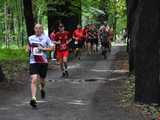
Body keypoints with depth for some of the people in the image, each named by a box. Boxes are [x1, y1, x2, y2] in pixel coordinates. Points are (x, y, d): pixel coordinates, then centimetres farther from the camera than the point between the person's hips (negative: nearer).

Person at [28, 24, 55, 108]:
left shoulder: (46, 38, -2)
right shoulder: (31, 38, 8)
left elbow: (52, 48, -5)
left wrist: (43, 49, -16)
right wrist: (29, 49, 5)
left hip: (43, 62, -1)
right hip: (33, 62, 1)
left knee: (42, 79, 14)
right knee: (34, 79, -16)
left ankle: (42, 89, 50)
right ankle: (33, 98, -20)